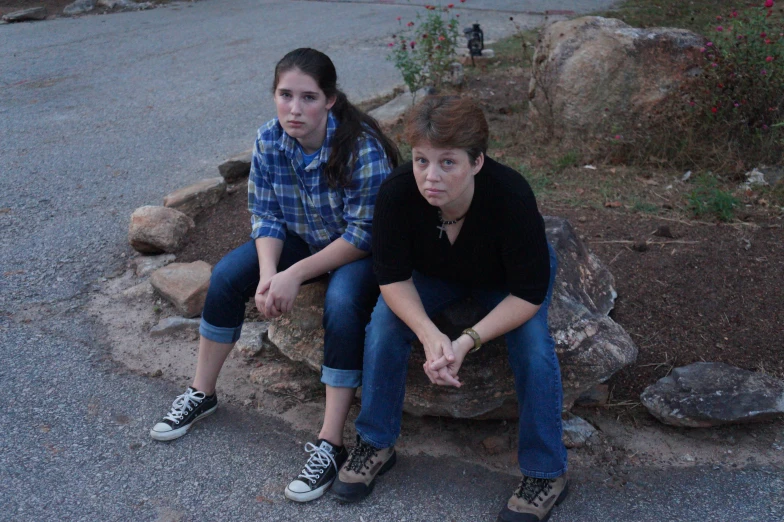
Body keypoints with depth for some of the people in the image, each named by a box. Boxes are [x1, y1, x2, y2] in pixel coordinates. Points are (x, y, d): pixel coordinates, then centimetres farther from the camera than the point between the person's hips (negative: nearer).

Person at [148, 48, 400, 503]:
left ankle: (331, 446, -26)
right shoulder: (270, 141, -13)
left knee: (343, 302, -35)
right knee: (227, 274, -9)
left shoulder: (362, 148, -30)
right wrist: (268, 273, -25)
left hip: (361, 251, -5)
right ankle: (202, 395, 11)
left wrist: (295, 274, -30)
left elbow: (362, 234, -27)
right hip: (302, 238, 6)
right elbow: (265, 217, -7)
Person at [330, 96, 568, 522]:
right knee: (384, 322, -22)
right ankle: (374, 445, -1)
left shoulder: (511, 195, -39)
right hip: (435, 274, 2)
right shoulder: (396, 192, -33)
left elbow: (529, 293, -31)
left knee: (531, 340, -27)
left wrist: (468, 341, -41)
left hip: (504, 281, -2)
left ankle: (545, 474, -7)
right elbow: (393, 276, -23)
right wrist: (429, 334, -40)